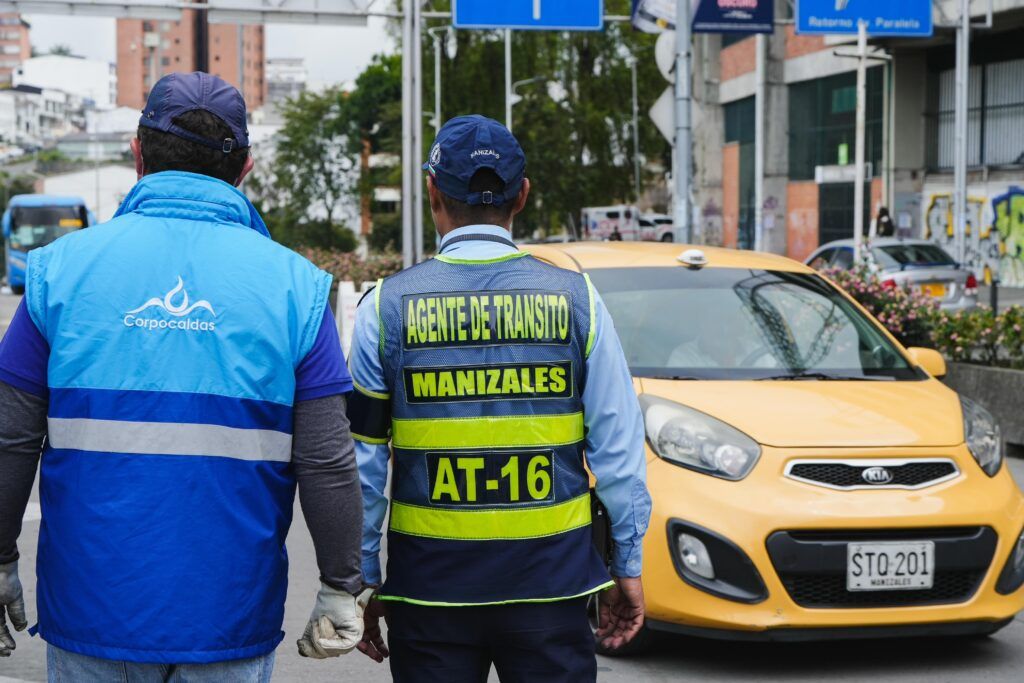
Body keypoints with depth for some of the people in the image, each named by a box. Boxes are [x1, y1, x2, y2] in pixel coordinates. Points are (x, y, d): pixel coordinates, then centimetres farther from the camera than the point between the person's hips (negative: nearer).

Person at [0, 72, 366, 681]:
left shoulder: (62, 268, -1)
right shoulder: (294, 285, -2)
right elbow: (328, 464, -5)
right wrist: (341, 591, 5)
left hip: (91, 609, 1)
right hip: (231, 624, 0)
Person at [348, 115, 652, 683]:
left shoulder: (388, 306, -2)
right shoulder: (576, 299, -1)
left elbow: (361, 465, 0)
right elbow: (617, 447, -1)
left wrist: (364, 581, 7)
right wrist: (627, 566, 7)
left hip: (429, 589, 0)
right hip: (552, 585, 0)